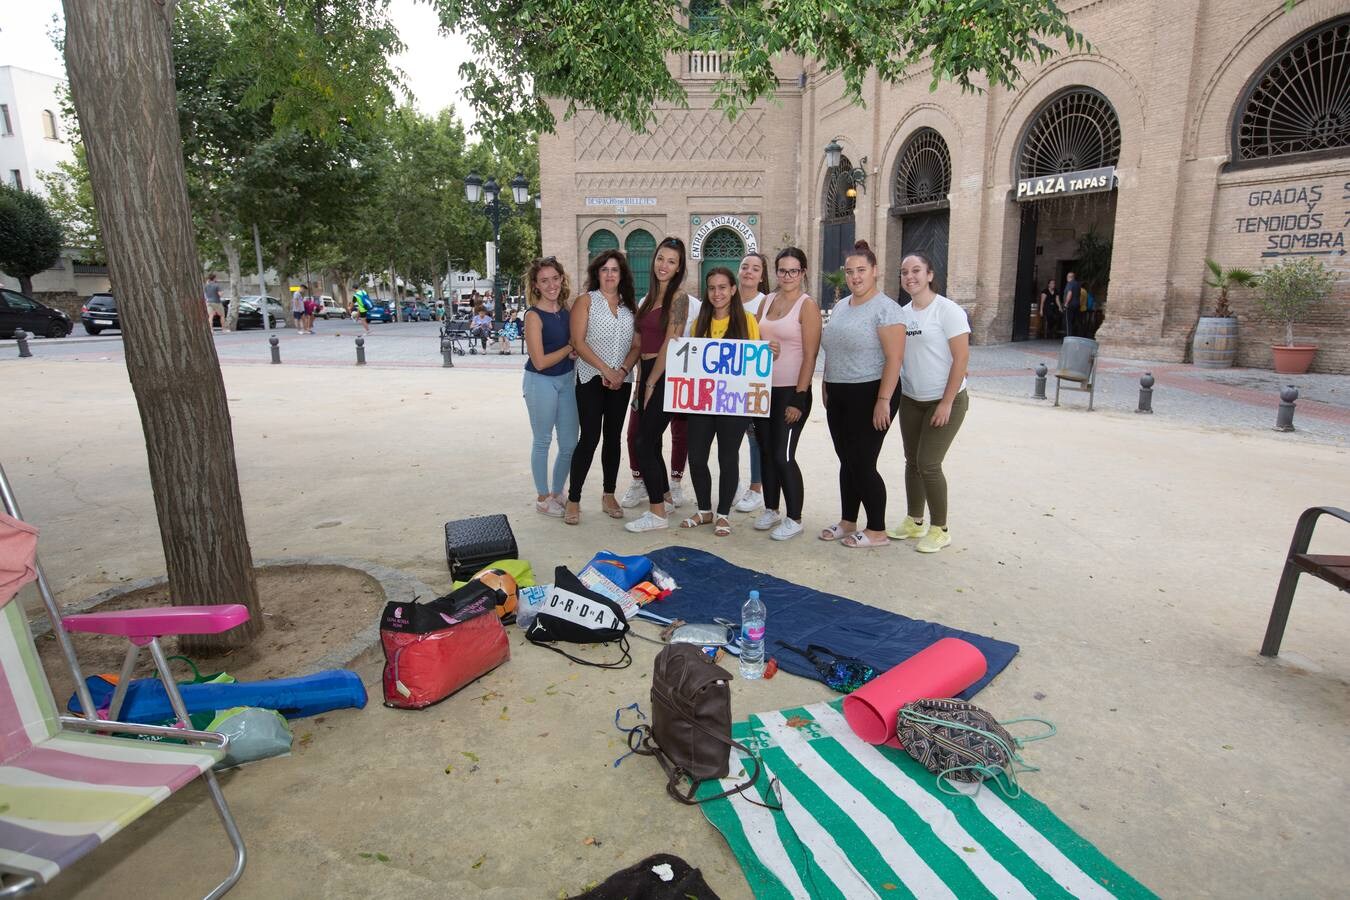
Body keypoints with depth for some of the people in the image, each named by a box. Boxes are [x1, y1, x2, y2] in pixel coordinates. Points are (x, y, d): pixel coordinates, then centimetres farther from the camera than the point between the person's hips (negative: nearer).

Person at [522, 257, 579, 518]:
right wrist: (569, 348, -9)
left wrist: (576, 350, -6)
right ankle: (542, 498, 22)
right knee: (542, 441, 7)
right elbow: (540, 362, -18)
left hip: (567, 379, 6)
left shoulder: (566, 311, 4)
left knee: (570, 444, 10)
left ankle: (557, 492, 29)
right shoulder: (534, 315, -14)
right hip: (541, 382, -6)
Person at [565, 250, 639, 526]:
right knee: (590, 437, -8)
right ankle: (573, 499, 0)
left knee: (613, 437, 9)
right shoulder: (585, 301, 1)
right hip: (591, 378, -4)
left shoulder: (630, 305, 12)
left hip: (622, 381, 4)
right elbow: (579, 342, -8)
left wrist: (622, 371, -10)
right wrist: (606, 370, -14)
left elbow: (636, 345, 7)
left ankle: (609, 495, 20)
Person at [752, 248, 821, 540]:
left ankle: (794, 519, 9)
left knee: (783, 456, -6)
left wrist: (799, 398, -16)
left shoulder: (807, 305, -7)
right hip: (763, 388, 6)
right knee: (766, 452, 12)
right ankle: (771, 510, 27)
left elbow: (810, 356, -12)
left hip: (791, 391, -6)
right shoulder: (767, 300, 11)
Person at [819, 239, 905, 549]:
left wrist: (883, 401, -21)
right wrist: (826, 387, 16)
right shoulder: (839, 306, 13)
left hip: (869, 395, -7)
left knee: (863, 463, -3)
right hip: (838, 396, 7)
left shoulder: (885, 308, -11)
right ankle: (848, 523, 26)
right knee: (847, 462, 13)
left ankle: (877, 531, 11)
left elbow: (894, 358, -16)